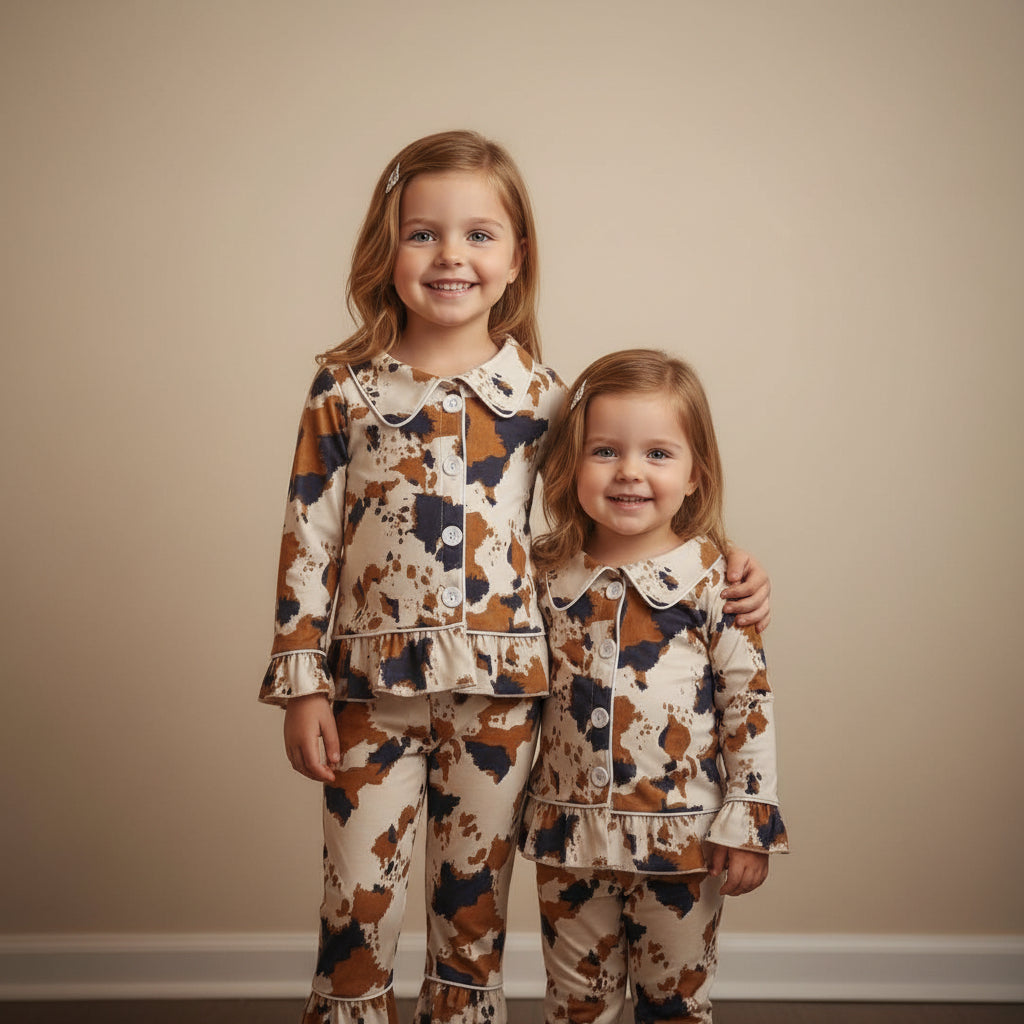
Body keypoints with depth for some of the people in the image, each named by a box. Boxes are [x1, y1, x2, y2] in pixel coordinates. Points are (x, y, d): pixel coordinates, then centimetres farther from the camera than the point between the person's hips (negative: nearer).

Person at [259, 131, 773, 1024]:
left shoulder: (539, 394, 2)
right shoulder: (345, 393, -1)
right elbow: (309, 542, 0)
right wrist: (302, 684, -3)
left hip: (498, 691, 1)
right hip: (370, 689, 0)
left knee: (474, 903, 14)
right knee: (358, 907, 7)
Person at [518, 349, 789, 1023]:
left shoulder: (712, 575, -10)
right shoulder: (551, 574, -1)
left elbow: (751, 701, -8)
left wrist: (748, 823, -9)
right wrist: (522, 804, 11)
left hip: (682, 838, -2)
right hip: (569, 835, 3)